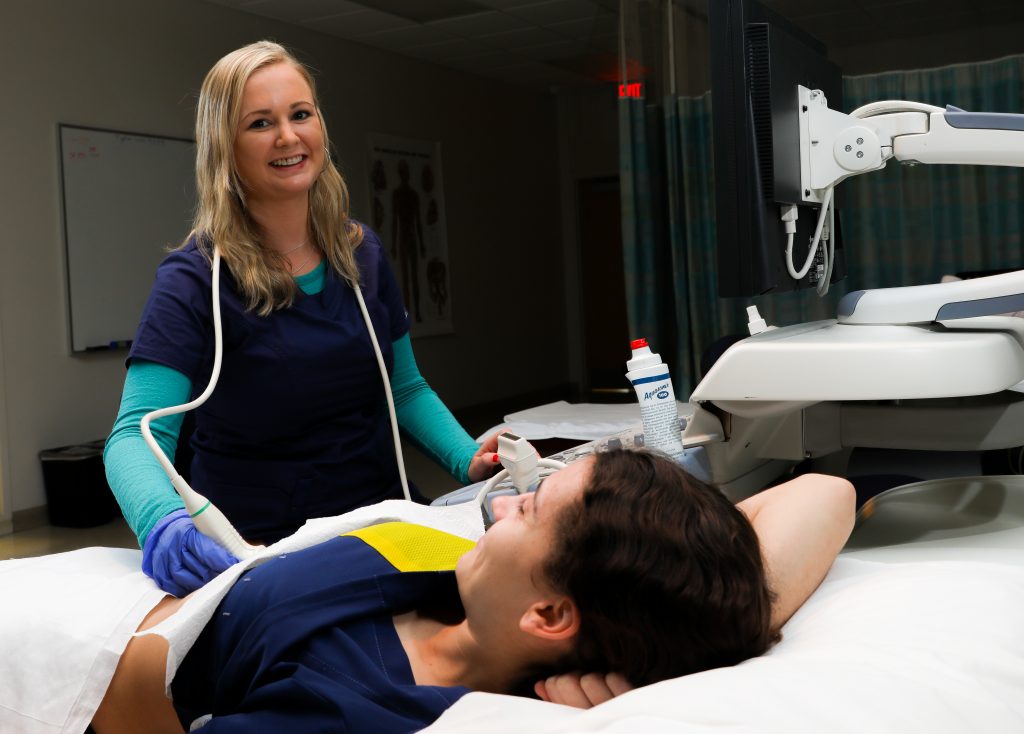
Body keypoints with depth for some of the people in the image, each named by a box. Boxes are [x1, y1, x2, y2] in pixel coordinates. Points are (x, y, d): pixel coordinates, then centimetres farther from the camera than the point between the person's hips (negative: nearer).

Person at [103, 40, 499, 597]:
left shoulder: (362, 255, 1)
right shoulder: (195, 280, -14)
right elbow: (137, 435, -23)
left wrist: (469, 460, -7)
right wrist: (164, 524, -45)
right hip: (256, 548, -3)